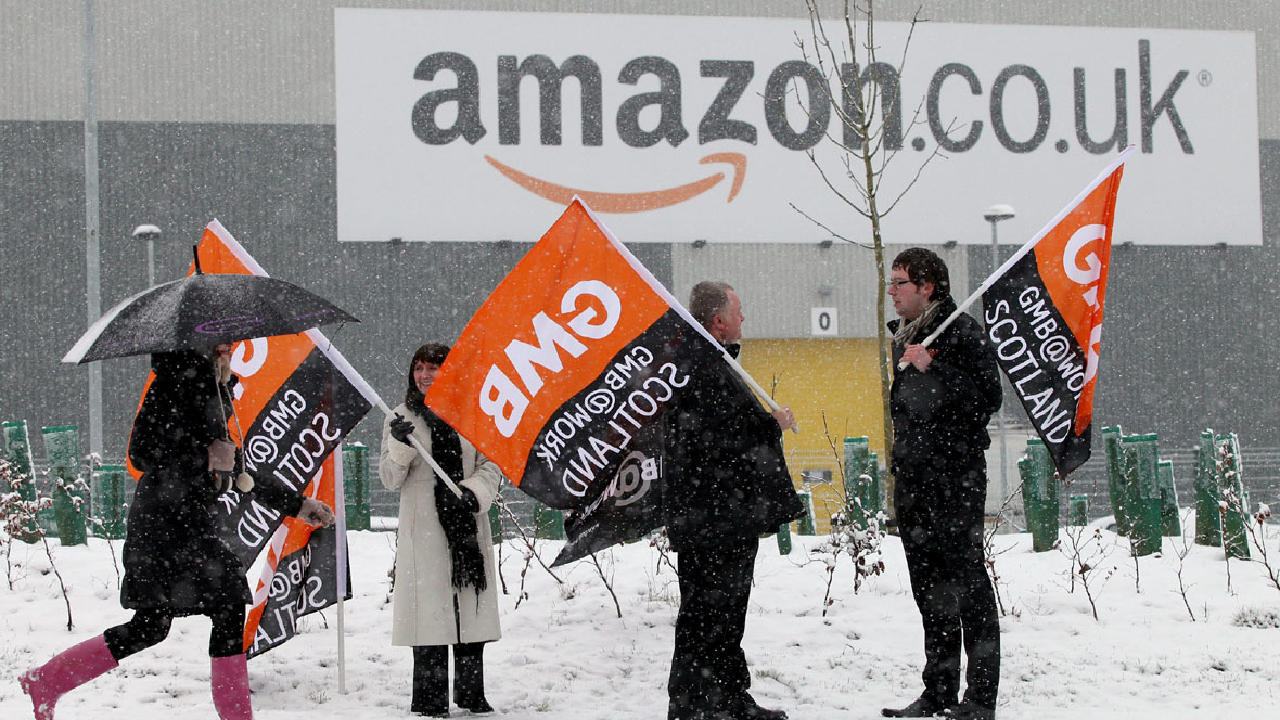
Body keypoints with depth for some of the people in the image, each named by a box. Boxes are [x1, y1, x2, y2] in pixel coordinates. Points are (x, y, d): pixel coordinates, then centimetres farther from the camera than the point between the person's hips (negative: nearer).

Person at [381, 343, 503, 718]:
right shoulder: (401, 417, 5)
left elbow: (491, 465, 7)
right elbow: (391, 481, 1)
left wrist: (473, 493, -12)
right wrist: (399, 446, -17)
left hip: (468, 526, 2)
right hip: (423, 529, -2)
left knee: (472, 610, 7)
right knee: (430, 612, -6)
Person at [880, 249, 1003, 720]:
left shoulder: (961, 332, -8)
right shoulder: (904, 337, 17)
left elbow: (988, 397, -17)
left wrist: (932, 369, -21)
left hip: (954, 477, -8)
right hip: (912, 478, 8)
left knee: (965, 581, -6)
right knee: (929, 587, 11)